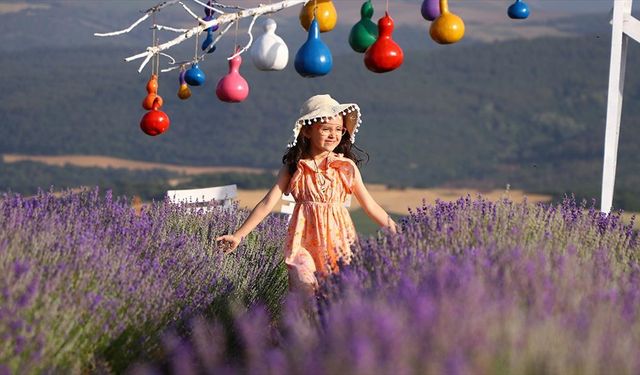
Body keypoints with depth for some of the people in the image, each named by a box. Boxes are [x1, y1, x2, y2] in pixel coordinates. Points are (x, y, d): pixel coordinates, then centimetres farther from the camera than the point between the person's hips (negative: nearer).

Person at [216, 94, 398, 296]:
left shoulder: (347, 167, 3)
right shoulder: (294, 168, 2)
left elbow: (370, 206, 9)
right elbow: (267, 203, -1)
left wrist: (396, 232, 4)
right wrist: (238, 235, -6)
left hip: (339, 241, 1)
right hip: (304, 242, -1)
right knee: (304, 296, -7)